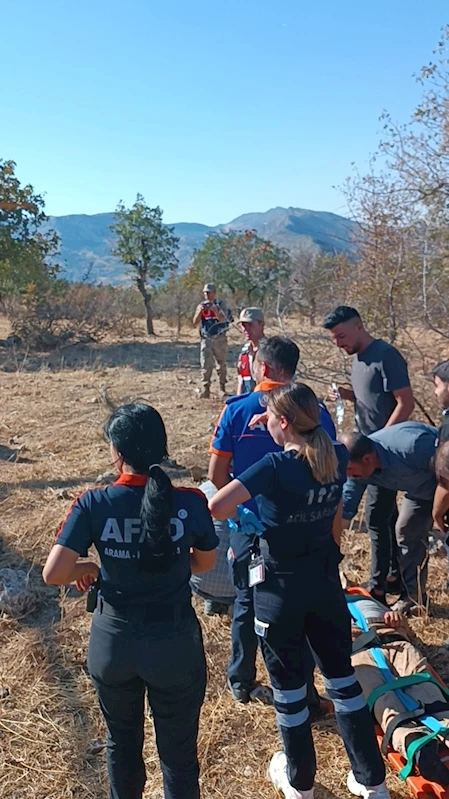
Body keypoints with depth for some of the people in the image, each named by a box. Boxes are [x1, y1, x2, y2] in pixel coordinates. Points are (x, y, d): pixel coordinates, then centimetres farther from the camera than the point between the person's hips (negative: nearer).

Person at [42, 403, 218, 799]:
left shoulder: (92, 505, -17)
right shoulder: (191, 502, -16)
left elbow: (53, 574, -18)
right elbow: (205, 562, 0)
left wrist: (88, 568, 1)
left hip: (114, 641, 1)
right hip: (176, 643, -1)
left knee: (123, 741, 29)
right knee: (178, 749, 20)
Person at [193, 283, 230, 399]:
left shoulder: (220, 304, 0)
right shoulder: (201, 306, 7)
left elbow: (222, 319, -16)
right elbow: (195, 323, -1)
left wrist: (215, 311, -35)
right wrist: (199, 312, -19)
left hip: (220, 339, -1)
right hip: (206, 339, 1)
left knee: (221, 364, 7)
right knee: (206, 364, -7)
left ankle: (223, 388, 16)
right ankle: (205, 389, -7)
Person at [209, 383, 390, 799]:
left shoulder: (275, 466, -26)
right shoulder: (338, 457, -8)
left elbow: (216, 507, -30)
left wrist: (238, 516, -14)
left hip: (280, 588, -5)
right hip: (325, 580, 5)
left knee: (289, 683, 16)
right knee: (341, 674, 20)